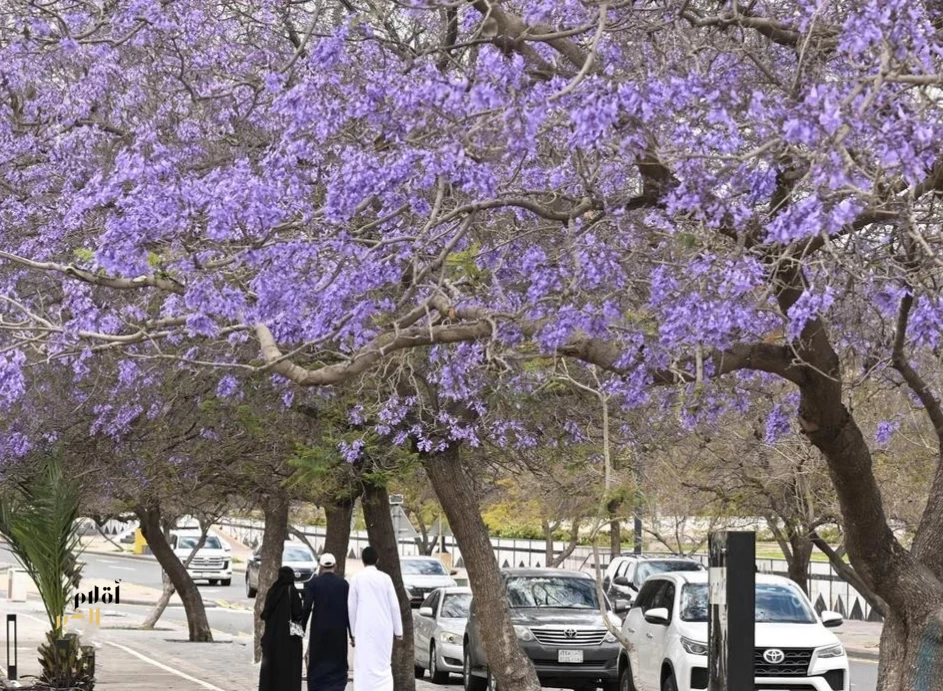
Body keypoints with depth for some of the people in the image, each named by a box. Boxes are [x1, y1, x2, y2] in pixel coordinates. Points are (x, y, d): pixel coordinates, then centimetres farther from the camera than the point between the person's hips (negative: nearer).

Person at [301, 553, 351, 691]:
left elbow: (307, 607, -9)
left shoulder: (313, 583, -4)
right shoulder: (343, 584, -1)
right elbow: (349, 609, -2)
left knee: (317, 666, 9)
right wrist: (352, 633, 3)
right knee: (337, 664, 7)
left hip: (319, 629, -1)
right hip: (339, 629, 1)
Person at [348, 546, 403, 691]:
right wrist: (398, 630, 7)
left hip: (364, 629, -1)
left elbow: (351, 607, 2)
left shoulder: (357, 579, -1)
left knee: (364, 665, -1)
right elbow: (394, 605, 1)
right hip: (383, 629, 1)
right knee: (383, 665, 8)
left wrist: (353, 632, 10)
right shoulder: (385, 578, 0)